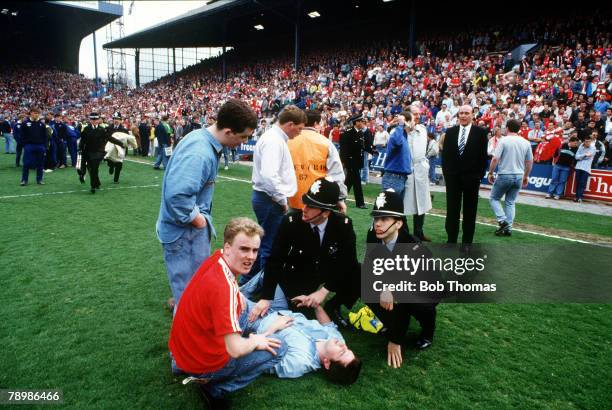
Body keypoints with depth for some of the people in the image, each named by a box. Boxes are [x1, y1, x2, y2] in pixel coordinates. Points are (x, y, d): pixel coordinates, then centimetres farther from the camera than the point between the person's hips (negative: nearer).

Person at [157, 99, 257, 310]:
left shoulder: (203, 137, 2)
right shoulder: (199, 153, -30)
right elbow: (178, 197, -37)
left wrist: (202, 218, 11)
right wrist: (198, 220, -21)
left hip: (195, 227, 10)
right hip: (183, 231, -10)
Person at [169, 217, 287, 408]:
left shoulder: (216, 260, -6)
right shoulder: (223, 287, -32)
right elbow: (236, 349, -30)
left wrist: (241, 300, 2)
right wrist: (255, 341, -11)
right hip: (202, 363, -8)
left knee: (251, 309, 21)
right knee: (279, 349, 0)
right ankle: (215, 387, 3)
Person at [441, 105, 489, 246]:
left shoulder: (481, 132, -1)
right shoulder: (450, 132, 7)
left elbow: (483, 155, -2)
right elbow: (445, 154, 8)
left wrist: (480, 175, -6)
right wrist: (446, 171, 2)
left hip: (471, 178, -2)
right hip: (453, 177, 2)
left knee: (469, 211, 6)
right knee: (452, 210, 7)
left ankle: (467, 241, 15)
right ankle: (451, 239, 17)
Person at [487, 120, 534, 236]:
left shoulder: (504, 140, -9)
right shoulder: (526, 142, 5)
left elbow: (495, 159, -15)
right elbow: (530, 162, 10)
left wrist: (490, 173, -4)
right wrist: (526, 176, 21)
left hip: (504, 175, -5)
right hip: (519, 176, 5)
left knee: (494, 198, 11)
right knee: (510, 202, 13)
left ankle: (502, 220, -7)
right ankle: (508, 228, 10)